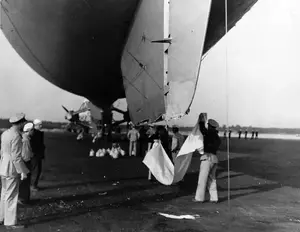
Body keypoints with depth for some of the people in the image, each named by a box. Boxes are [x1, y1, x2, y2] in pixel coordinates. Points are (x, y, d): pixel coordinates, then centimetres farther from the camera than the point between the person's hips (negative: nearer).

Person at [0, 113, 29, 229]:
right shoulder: (16, 136, -21)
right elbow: (16, 157, -23)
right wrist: (23, 171, -17)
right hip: (12, 170, -9)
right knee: (11, 196, 1)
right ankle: (10, 222, 10)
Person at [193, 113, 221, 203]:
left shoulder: (210, 133, -6)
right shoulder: (218, 138, 20)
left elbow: (203, 130, -21)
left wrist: (201, 121, -5)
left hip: (207, 157, -9)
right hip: (214, 158, 9)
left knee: (202, 178, -3)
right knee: (212, 179, 13)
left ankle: (199, 197, 2)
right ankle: (214, 198, 12)